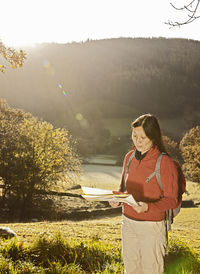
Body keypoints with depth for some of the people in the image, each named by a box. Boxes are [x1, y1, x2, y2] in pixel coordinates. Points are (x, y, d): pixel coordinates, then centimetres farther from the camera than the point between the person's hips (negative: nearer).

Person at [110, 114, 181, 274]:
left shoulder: (165, 163, -14)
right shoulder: (130, 157, 4)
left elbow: (172, 199, -11)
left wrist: (148, 207, -28)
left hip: (152, 226, -5)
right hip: (128, 223, 5)